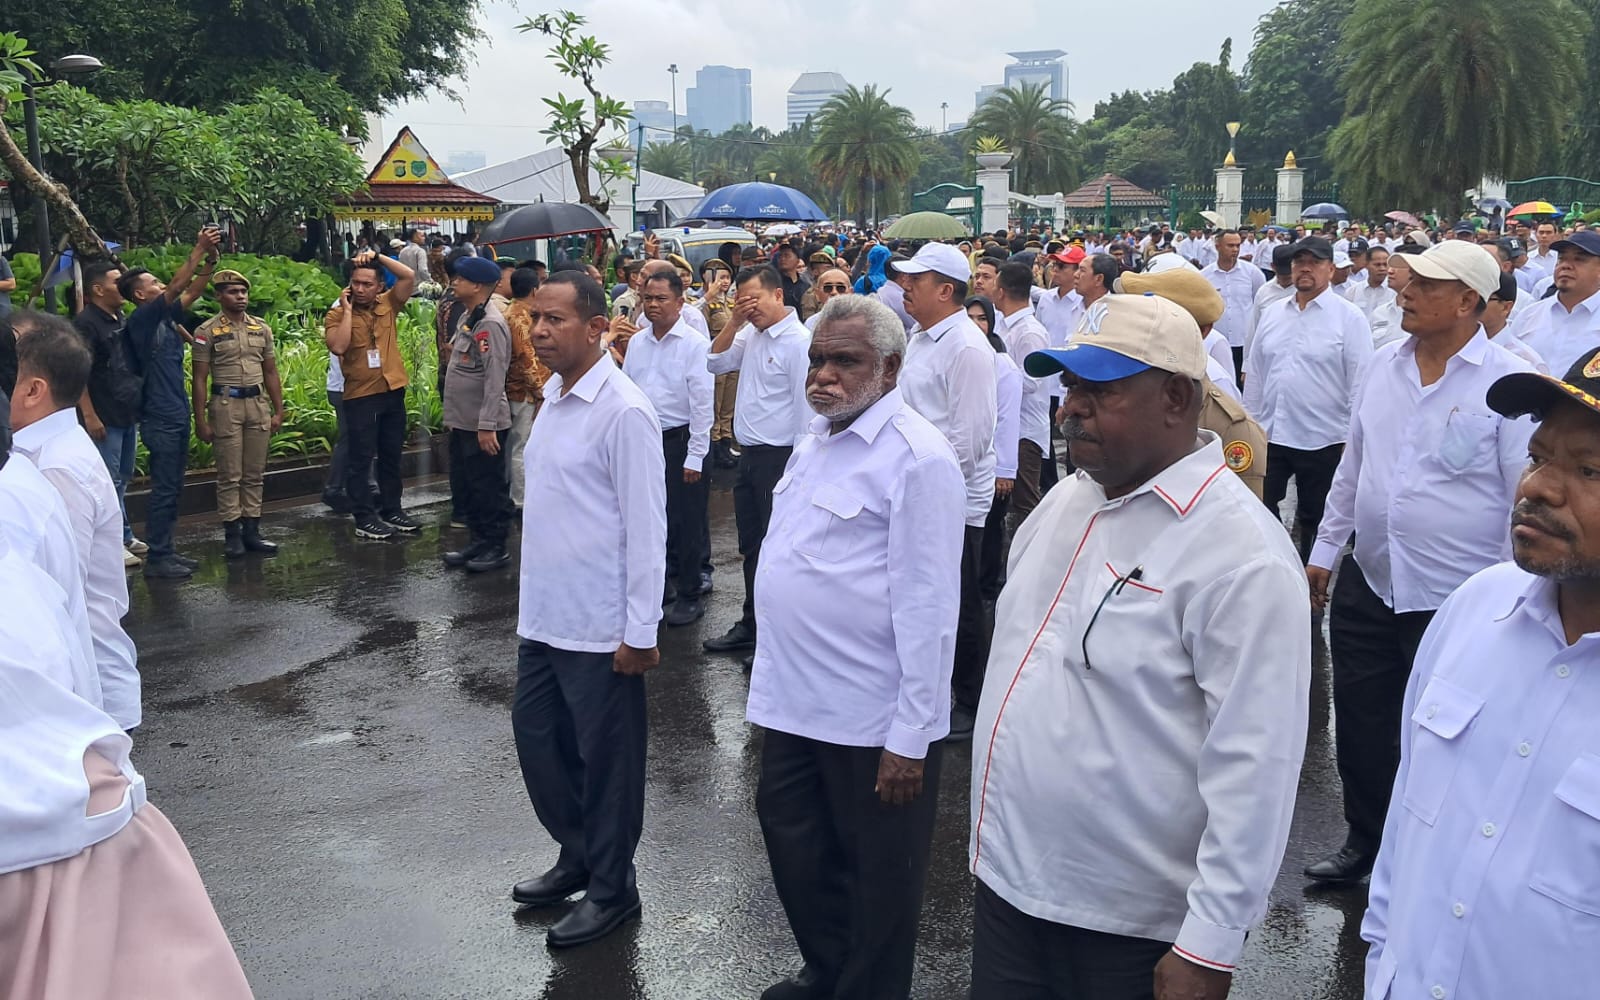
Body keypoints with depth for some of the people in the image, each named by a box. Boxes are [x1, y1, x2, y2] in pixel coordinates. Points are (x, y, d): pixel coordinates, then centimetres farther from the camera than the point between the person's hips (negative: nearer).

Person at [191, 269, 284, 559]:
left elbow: (271, 373, 14)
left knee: (254, 474, 8)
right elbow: (199, 379, -4)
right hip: (226, 405, -4)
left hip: (258, 404, 4)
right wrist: (200, 420, -8)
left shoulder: (261, 329, 10)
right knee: (229, 475, 0)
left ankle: (251, 531, 15)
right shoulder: (207, 332, -4)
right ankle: (232, 534, 7)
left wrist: (278, 411, 10)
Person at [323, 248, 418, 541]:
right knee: (361, 458, -1)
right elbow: (338, 346, -21)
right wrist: (347, 309, -16)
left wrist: (378, 257, -8)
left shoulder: (388, 304, 5)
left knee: (391, 456, 13)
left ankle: (391, 511, 24)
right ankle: (364, 519, 3)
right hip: (360, 396, -4)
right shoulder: (337, 315, -5)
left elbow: (408, 276, -5)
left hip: (393, 391, 4)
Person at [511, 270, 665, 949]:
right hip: (544, 615, 8)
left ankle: (612, 888, 25)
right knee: (538, 738, 19)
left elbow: (647, 529, -18)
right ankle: (576, 857, 39)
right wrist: (531, 592, 18)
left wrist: (641, 632, -17)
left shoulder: (623, 413, -18)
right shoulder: (553, 397, 8)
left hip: (599, 629, -8)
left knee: (604, 760, 7)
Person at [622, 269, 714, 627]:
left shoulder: (694, 344, -11)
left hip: (680, 440, -6)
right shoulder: (636, 342, 8)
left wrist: (694, 457, -15)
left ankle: (689, 596, 11)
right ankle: (666, 581, 27)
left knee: (686, 522, 1)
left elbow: (703, 403, -13)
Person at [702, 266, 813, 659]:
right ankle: (752, 626, 30)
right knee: (751, 547, 17)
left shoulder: (798, 341, -16)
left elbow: (805, 405, -17)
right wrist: (735, 323, 0)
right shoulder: (752, 335, 9)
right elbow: (715, 362, 13)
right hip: (750, 456, 8)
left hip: (779, 457, -8)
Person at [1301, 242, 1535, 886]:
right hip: (1367, 585, 5)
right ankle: (1363, 841, 38)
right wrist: (1324, 550, 15)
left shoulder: (1510, 384, -13)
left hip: (1457, 600, -5)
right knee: (1360, 726, 16)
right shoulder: (1383, 366, 4)